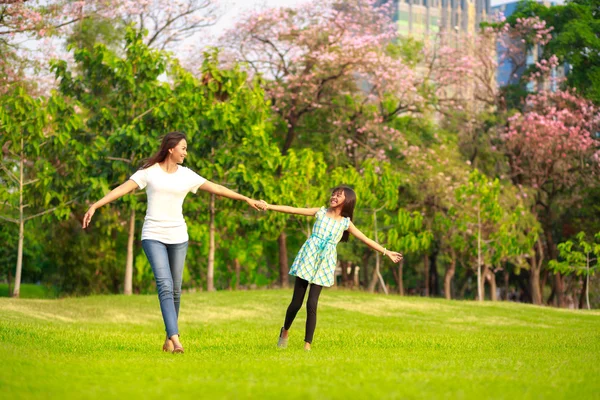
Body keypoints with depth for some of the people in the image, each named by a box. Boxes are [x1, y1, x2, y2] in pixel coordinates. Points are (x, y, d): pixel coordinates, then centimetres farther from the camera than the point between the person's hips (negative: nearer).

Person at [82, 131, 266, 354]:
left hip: (178, 237, 3)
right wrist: (95, 206, -17)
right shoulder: (149, 172, -1)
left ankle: (169, 337, 20)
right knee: (165, 286, -17)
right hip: (153, 236, -3)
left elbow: (216, 188, 14)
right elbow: (122, 189, -7)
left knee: (175, 289, 5)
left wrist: (246, 199, 17)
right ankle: (175, 339, -25)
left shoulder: (187, 175, 7)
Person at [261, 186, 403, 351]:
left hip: (324, 263, 0)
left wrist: (387, 252, 8)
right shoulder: (321, 212, 5)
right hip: (308, 257, 0)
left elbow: (366, 240, 10)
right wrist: (269, 206, -6)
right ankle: (285, 330, 29)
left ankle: (308, 344, -1)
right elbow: (293, 210, 1)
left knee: (312, 304, -8)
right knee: (296, 302, 2)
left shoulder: (346, 222, 7)